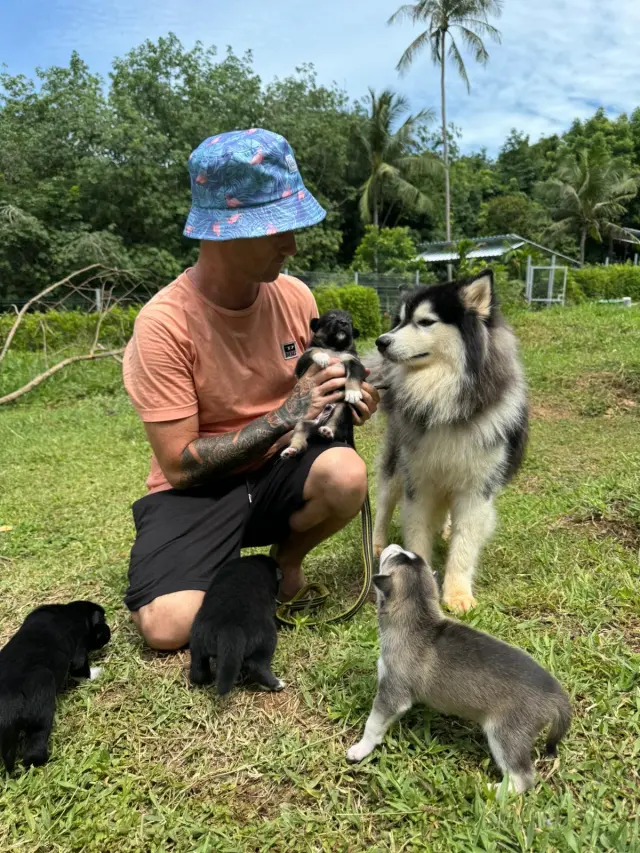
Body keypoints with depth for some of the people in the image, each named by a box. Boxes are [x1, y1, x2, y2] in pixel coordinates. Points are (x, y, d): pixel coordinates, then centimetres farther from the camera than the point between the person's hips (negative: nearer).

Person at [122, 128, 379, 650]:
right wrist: (283, 416, -26)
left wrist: (343, 401, -14)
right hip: (196, 489, -3)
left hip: (279, 470, 4)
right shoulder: (163, 323, -21)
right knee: (168, 626, -25)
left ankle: (287, 558, 3)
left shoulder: (294, 296, -6)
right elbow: (179, 465, -20)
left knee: (346, 474, -30)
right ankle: (232, 572, 11)